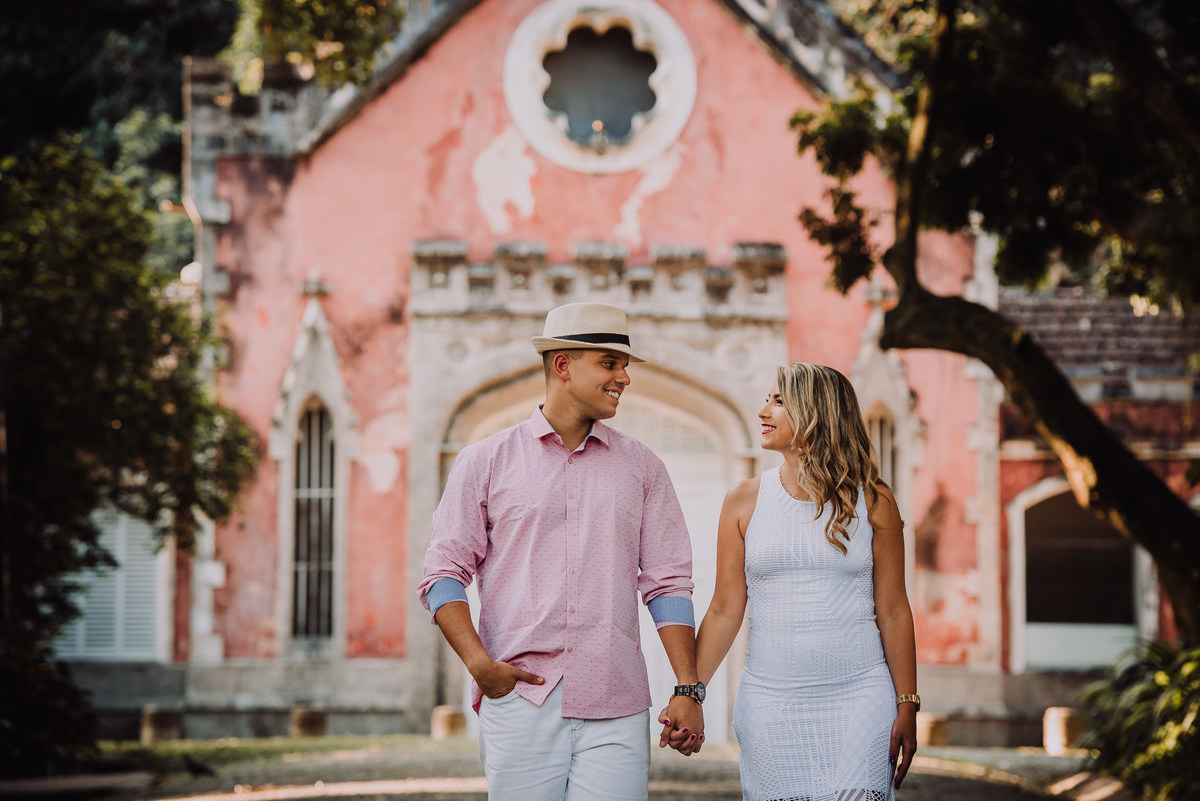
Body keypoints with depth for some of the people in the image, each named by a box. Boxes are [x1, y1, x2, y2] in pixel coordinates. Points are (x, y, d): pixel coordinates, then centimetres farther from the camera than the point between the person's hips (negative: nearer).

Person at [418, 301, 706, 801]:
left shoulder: (641, 468, 14)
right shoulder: (484, 463, 8)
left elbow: (668, 582, 12)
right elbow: (444, 574, 4)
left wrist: (687, 688, 2)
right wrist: (479, 662, -11)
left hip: (616, 710, 1)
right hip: (519, 700, -1)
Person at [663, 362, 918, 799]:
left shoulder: (872, 502, 2)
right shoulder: (744, 501, 5)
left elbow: (893, 611, 3)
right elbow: (724, 612, 5)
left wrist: (907, 706, 0)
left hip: (858, 699, -1)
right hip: (770, 705, 1)